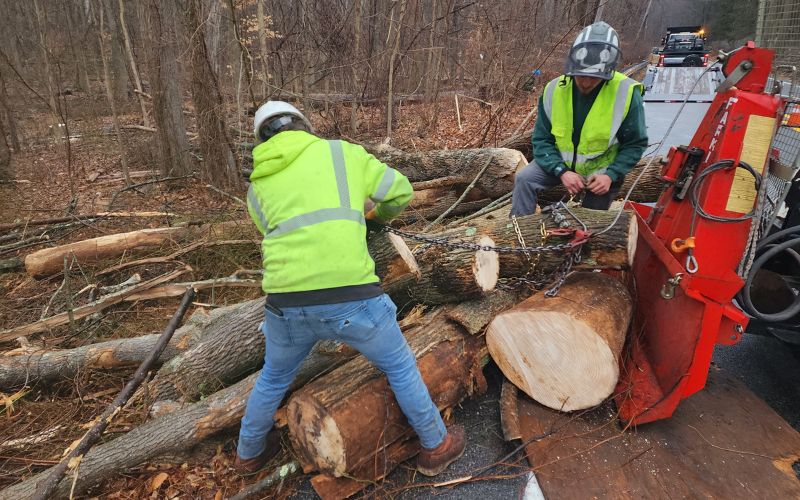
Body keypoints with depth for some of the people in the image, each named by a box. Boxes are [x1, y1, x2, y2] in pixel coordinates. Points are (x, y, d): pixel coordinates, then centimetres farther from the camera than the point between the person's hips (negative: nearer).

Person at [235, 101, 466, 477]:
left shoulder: (259, 186, 20)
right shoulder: (341, 151, 14)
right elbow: (400, 191, 17)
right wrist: (379, 213, 38)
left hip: (287, 302, 3)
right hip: (350, 297, -3)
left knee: (274, 378, 32)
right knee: (400, 366, 23)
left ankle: (249, 453, 54)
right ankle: (436, 447, 39)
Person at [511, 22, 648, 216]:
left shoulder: (626, 93, -21)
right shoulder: (554, 89, -15)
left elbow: (635, 144, -10)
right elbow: (542, 140, -11)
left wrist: (611, 175, -24)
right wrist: (562, 172, -25)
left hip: (602, 169, -1)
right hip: (562, 163, 2)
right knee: (524, 179, -20)